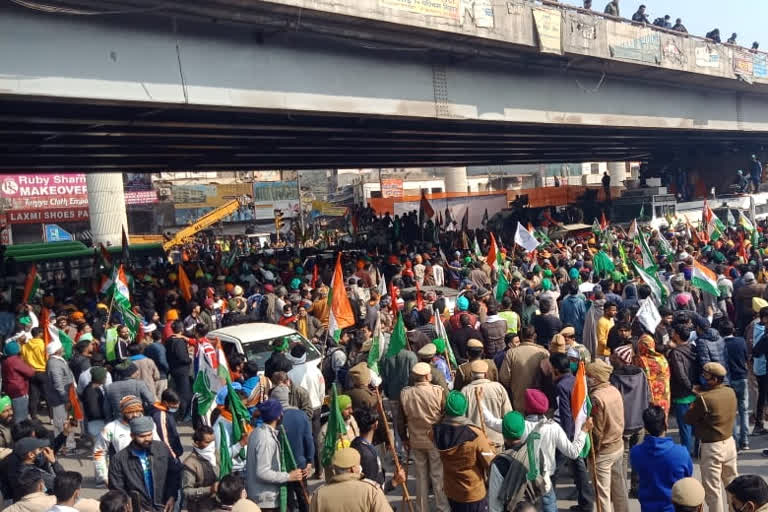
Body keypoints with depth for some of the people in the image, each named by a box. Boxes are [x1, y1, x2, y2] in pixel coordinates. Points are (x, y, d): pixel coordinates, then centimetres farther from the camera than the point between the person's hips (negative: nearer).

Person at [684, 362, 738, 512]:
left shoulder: (704, 398, -25)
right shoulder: (731, 392, -3)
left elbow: (688, 419, -15)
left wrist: (693, 406, 3)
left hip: (712, 447, -7)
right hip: (729, 442, 7)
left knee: (712, 487, 5)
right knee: (732, 481, 23)